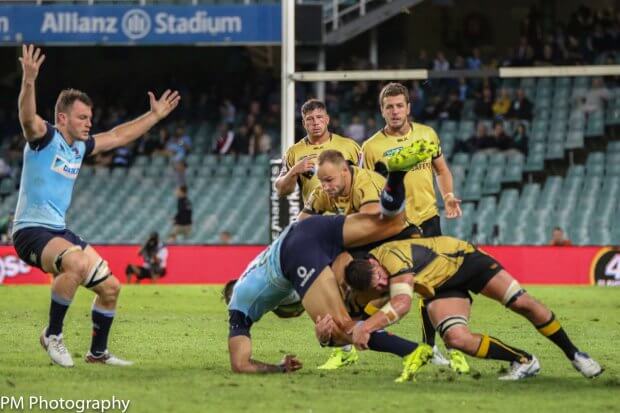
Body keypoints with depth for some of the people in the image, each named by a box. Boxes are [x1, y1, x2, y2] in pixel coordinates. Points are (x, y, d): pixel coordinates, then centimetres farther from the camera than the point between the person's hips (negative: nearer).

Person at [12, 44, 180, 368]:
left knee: (110, 286, 8)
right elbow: (28, 117, -32)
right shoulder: (44, 137, -10)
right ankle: (53, 335, -20)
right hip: (31, 230, -9)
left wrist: (155, 115, 31)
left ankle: (98, 352, 26)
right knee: (78, 262, -36)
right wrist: (29, 82, -50)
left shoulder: (80, 147, 13)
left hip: (59, 231, 9)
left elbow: (119, 136, 28)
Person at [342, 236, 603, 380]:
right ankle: (524, 361, -1)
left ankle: (574, 354, 11)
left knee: (523, 304, -12)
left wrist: (365, 327, -56)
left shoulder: (392, 255, -38)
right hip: (440, 288, 5)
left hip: (462, 259, -5)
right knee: (455, 338, -21)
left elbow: (402, 304, -49)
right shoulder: (367, 283, -17)